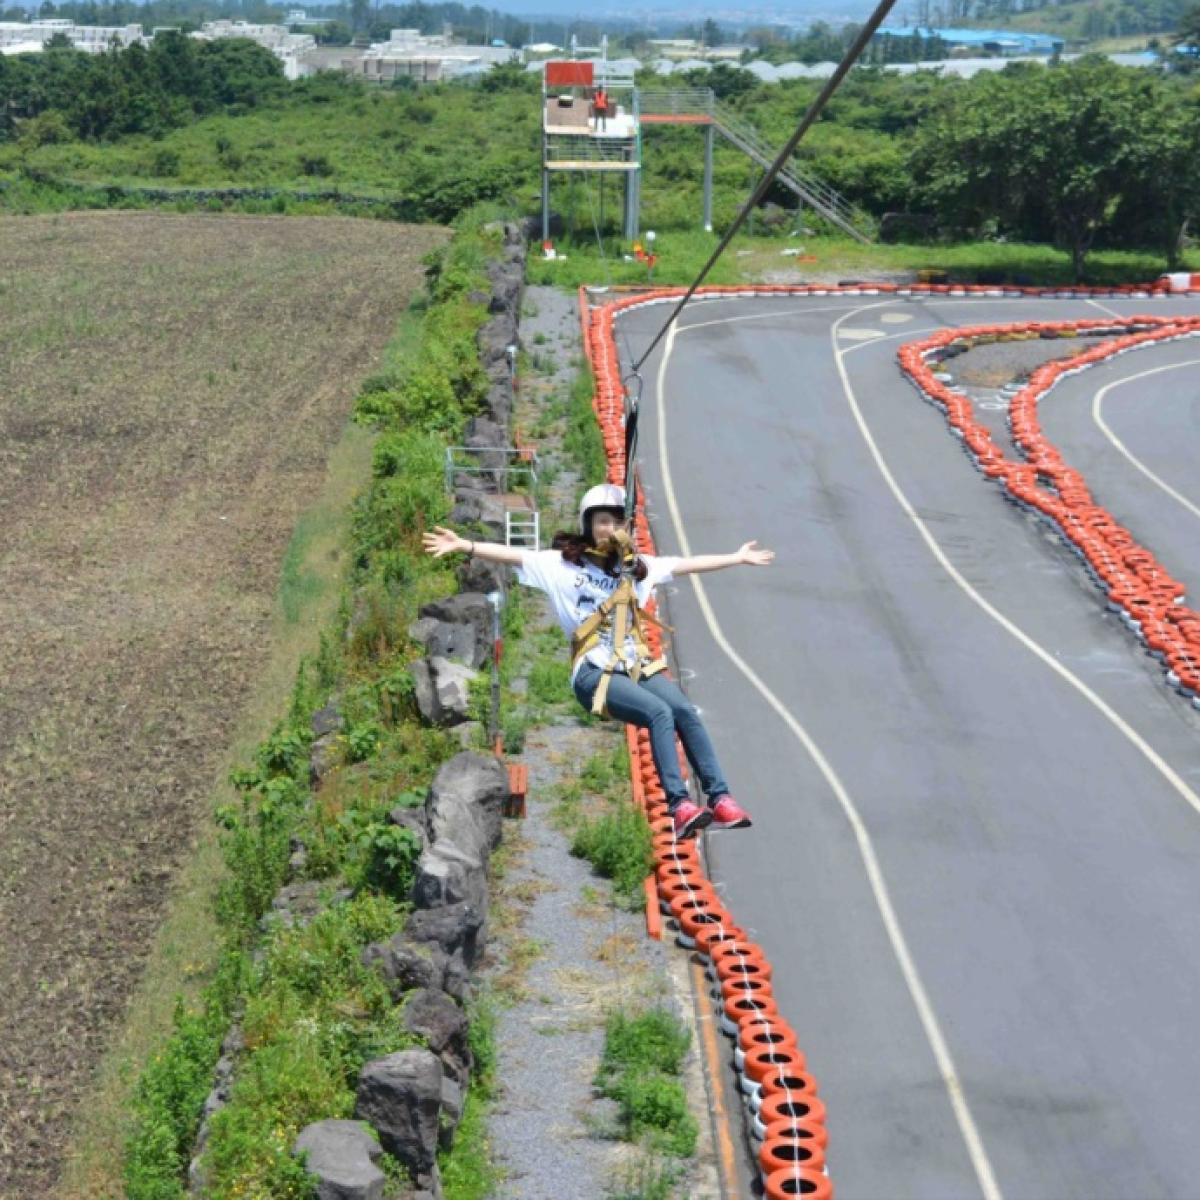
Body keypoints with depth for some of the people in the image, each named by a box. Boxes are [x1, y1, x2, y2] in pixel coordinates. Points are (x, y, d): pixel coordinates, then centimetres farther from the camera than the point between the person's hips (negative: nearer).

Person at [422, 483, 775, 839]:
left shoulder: (636, 566, 21)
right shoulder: (564, 564, 6)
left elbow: (688, 564, 29)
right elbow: (512, 555, -4)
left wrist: (738, 558, 34)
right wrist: (465, 545, -17)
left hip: (639, 667, 5)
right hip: (595, 673, -5)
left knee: (685, 711, -23)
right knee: (660, 712, -29)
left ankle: (719, 798, -26)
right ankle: (679, 805, -36)